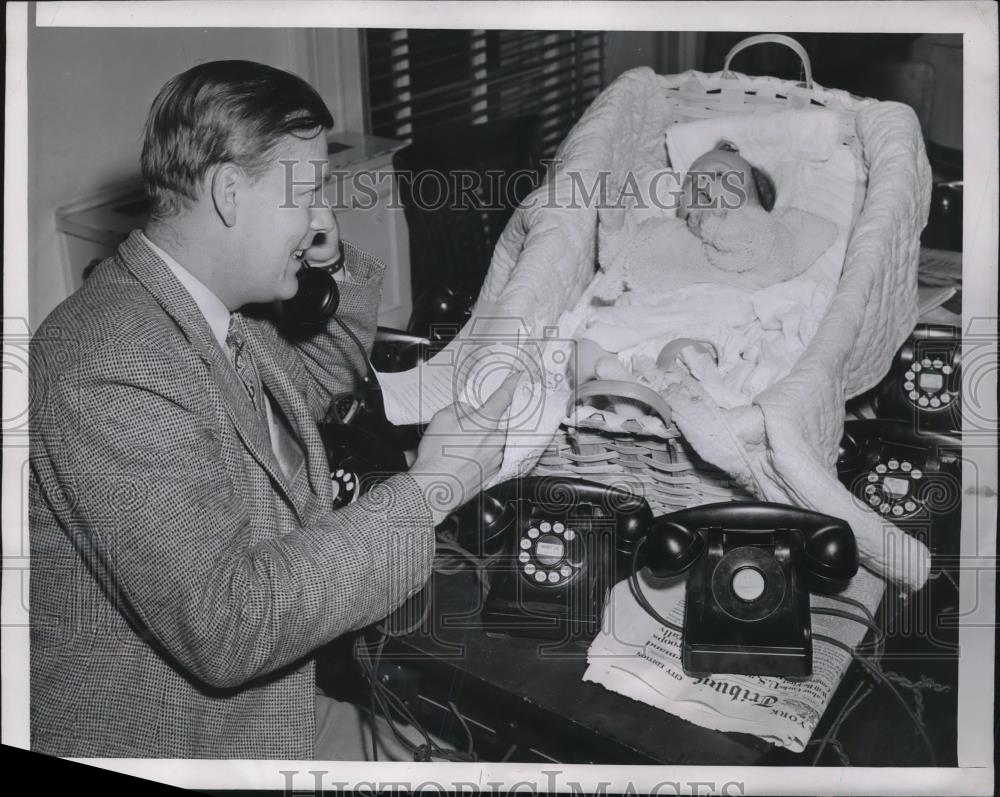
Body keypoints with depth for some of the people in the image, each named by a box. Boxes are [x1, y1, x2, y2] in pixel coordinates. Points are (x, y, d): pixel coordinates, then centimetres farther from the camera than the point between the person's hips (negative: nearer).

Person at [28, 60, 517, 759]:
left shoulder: (213, 309, 0)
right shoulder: (112, 374, -28)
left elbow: (312, 383, 20)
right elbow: (224, 627, -31)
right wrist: (426, 492, -27)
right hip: (146, 740, -8)